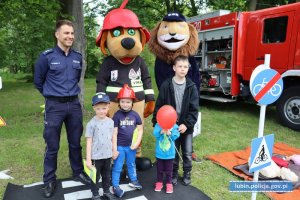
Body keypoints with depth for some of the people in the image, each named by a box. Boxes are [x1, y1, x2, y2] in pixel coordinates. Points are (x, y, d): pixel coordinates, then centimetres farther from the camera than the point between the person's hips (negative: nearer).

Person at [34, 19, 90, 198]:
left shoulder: (78, 57, 4)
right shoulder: (47, 56, -7)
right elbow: (38, 81, 5)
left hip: (74, 104, 4)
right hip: (54, 106, -3)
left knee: (75, 143, 15)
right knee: (52, 146, 7)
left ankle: (78, 172, 33)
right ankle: (49, 180, 24)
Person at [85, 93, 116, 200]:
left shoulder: (111, 122, -2)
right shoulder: (91, 123, -15)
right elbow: (89, 142, -12)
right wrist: (88, 159, -12)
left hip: (108, 155, 4)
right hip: (96, 156, -4)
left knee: (107, 176, 21)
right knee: (95, 177, 14)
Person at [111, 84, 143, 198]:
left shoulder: (135, 115, -5)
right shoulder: (117, 115, -13)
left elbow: (140, 130, 5)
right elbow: (114, 133, -11)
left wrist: (137, 143, -6)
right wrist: (114, 149, -11)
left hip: (131, 146, 3)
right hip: (120, 146, -3)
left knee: (131, 165, 23)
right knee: (117, 167, 8)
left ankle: (133, 181, 41)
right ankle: (115, 186, 23)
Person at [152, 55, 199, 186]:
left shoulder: (191, 87, -5)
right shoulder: (166, 85, -7)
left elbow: (194, 109, -6)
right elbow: (159, 106, -4)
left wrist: (186, 124, -15)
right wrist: (156, 122, -8)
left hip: (187, 126, 1)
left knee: (187, 153, 11)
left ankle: (187, 174, 34)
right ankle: (174, 174, 34)